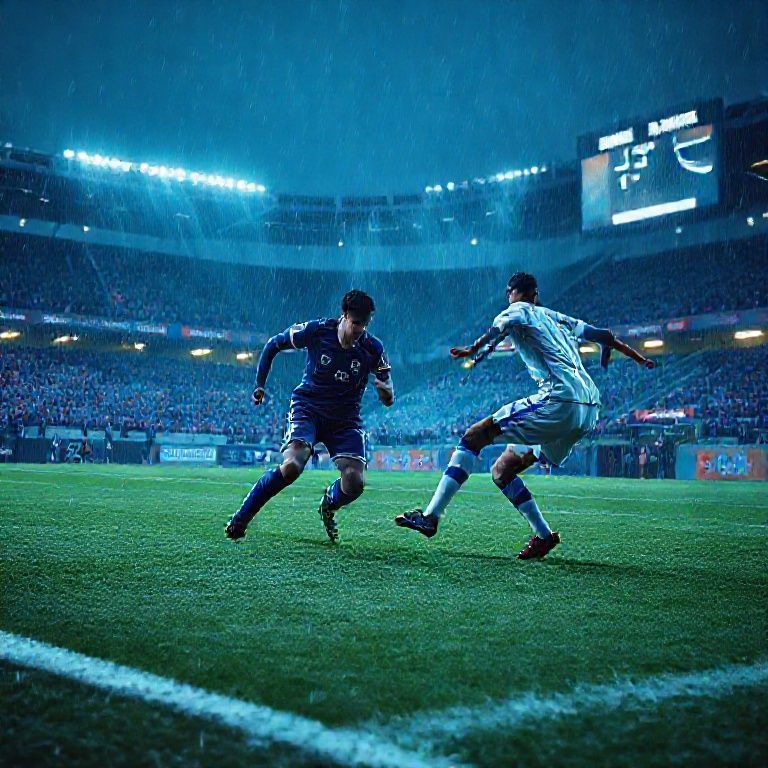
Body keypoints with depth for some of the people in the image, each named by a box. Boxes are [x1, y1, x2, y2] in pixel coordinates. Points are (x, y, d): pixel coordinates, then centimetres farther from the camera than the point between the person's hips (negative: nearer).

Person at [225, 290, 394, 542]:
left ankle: (329, 505, 22)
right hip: (307, 408, -2)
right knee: (292, 466, -28)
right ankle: (240, 519, -9)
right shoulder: (316, 331, -13)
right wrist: (260, 384, 3)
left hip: (346, 419, 2)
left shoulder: (373, 348, -9)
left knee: (355, 483, -17)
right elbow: (273, 345, 5)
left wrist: (386, 391, -27)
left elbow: (388, 399, -3)